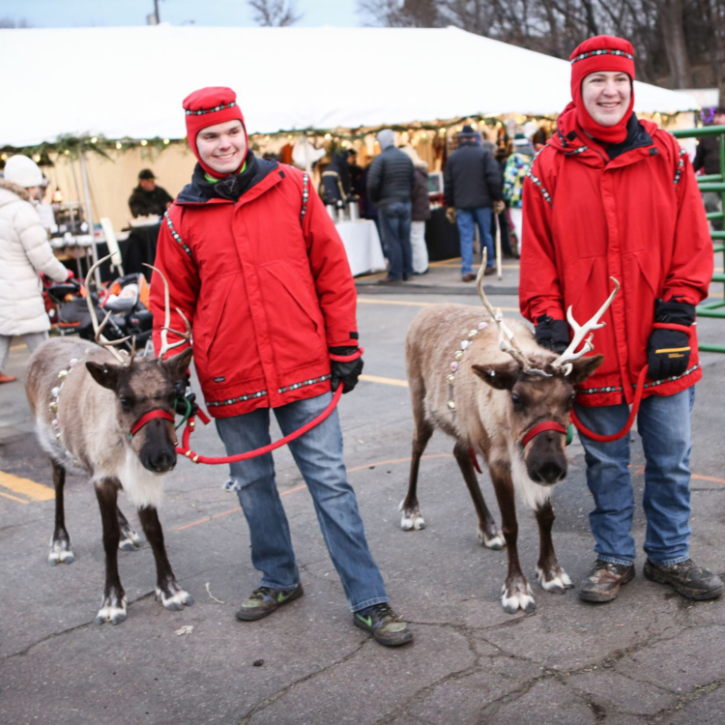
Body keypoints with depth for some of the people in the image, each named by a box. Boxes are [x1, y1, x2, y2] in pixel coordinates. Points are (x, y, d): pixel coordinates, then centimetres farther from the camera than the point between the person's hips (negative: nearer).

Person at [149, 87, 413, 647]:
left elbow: (332, 272, 2)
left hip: (304, 370, -2)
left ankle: (369, 601, 9)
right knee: (253, 484, 15)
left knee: (331, 483, 0)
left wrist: (344, 349, 1)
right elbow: (172, 304, 10)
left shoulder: (293, 188, 0)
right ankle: (279, 579, 36)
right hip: (230, 381, 2)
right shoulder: (183, 218, 3)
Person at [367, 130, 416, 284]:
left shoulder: (380, 158, -10)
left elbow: (372, 183, -16)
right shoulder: (406, 158, 9)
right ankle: (407, 272, 14)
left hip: (388, 204, -6)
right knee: (405, 239, 10)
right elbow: (413, 181, 10)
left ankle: (394, 274, -2)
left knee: (391, 240, -3)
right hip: (406, 203, 6)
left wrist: (375, 199, -1)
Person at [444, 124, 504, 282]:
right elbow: (494, 178, -5)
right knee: (485, 234, 12)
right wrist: (498, 199, 2)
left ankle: (466, 270, -10)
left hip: (461, 204, 1)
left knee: (466, 237, -1)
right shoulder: (483, 154, -1)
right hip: (482, 202, -1)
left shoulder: (453, 157, 7)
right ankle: (490, 265, 23)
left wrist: (450, 205, 15)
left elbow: (448, 184, 9)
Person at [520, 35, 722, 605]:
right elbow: (538, 257, 0)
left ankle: (669, 556, 32)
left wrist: (676, 318, -8)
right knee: (606, 462, 13)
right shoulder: (551, 167, -2)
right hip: (593, 350, -1)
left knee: (671, 458, 12)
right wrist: (548, 323, -8)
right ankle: (614, 558, 31)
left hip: (661, 346, 1)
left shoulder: (666, 156, 0)